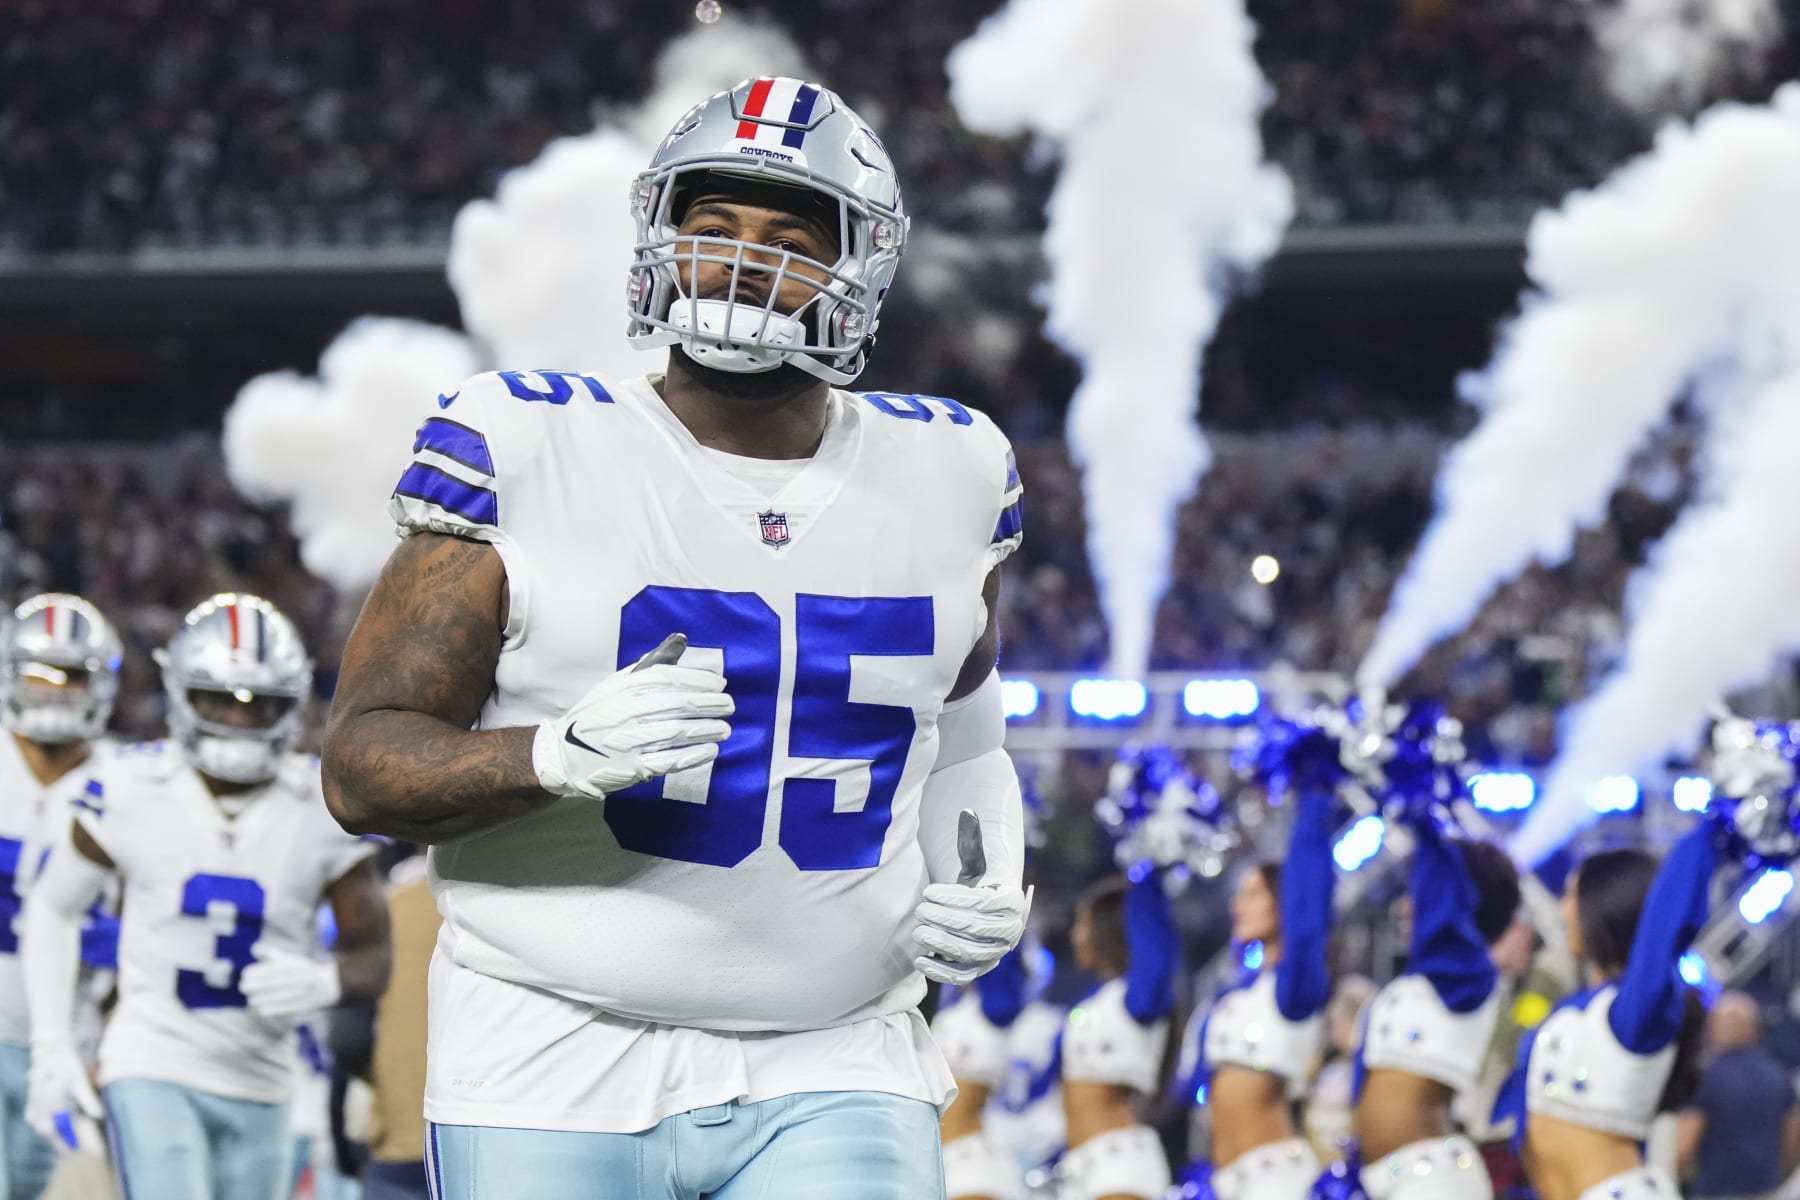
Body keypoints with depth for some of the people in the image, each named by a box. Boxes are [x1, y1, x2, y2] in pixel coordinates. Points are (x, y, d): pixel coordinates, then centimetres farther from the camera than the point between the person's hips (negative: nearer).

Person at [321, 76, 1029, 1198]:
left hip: (831, 1085, 2)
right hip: (556, 1076, -2)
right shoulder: (528, 453, -6)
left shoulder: (943, 480, 6)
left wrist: (988, 875, 6)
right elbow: (364, 763, -6)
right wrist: (561, 756, -24)